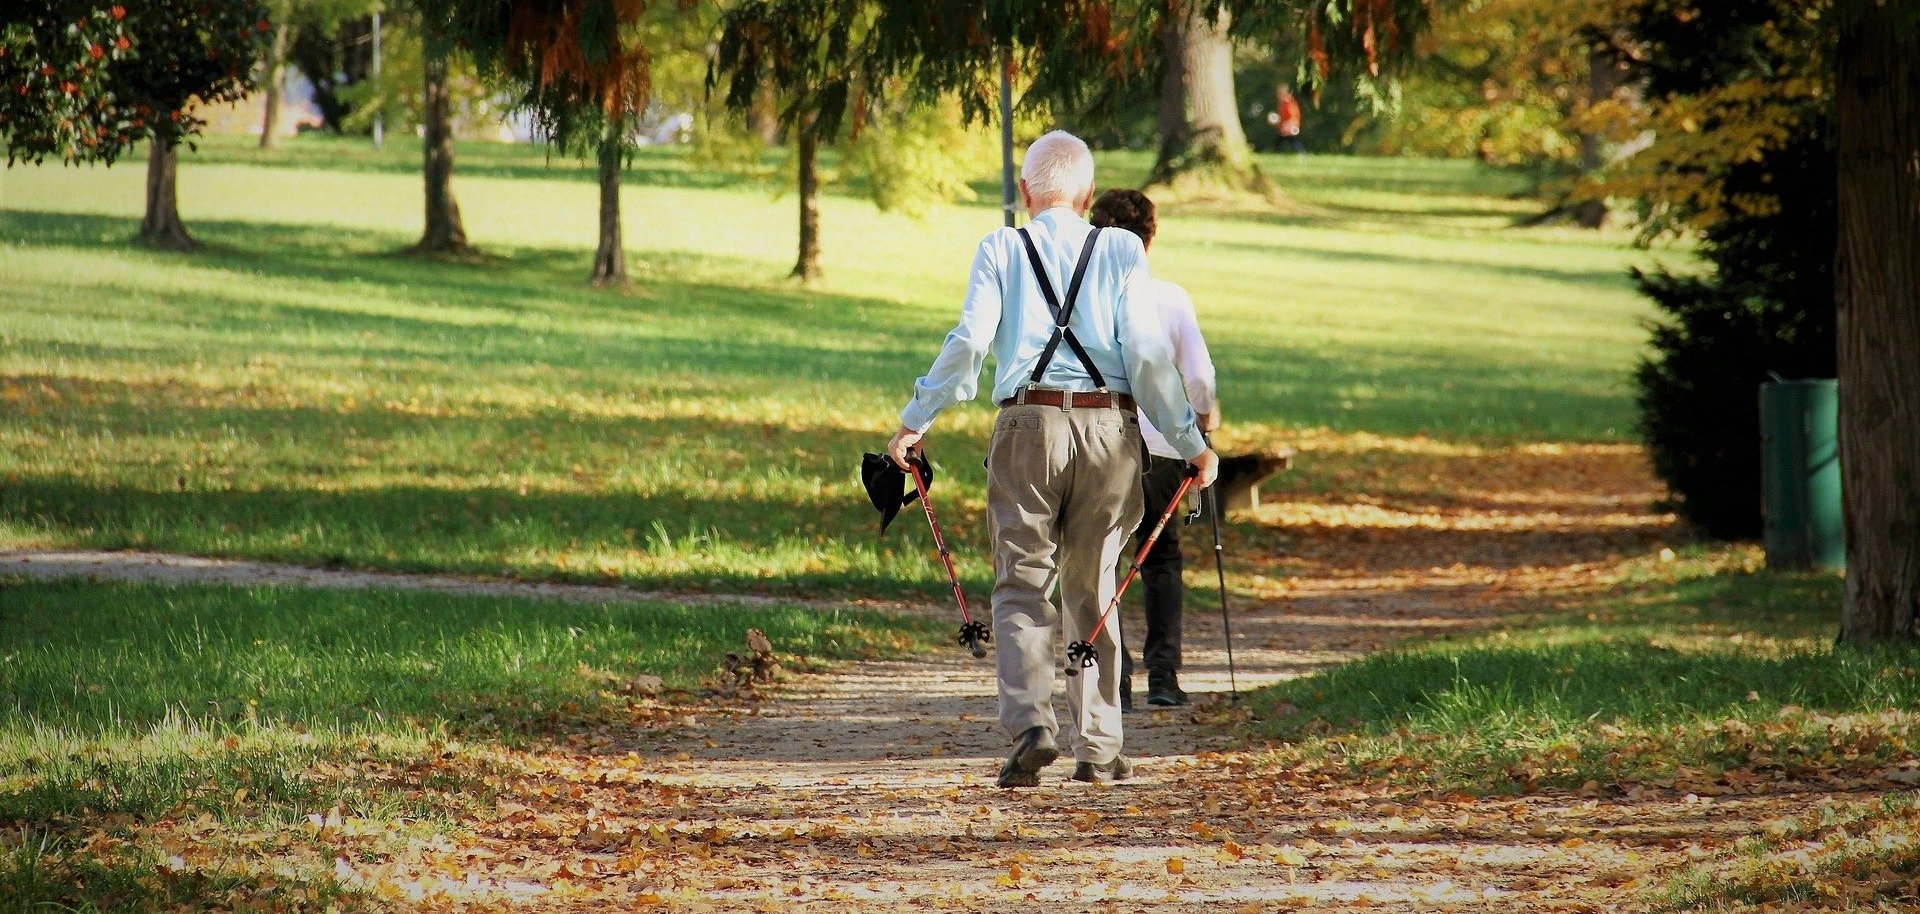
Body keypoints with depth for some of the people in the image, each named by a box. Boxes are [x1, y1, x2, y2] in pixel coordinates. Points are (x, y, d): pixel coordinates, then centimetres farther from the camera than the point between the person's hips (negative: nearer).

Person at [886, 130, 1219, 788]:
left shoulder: (1001, 251, 4)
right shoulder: (1121, 252, 5)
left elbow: (968, 342, -5)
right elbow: (1147, 352, -1)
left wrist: (915, 421, 3)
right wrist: (1190, 443, 4)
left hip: (1028, 424, -1)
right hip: (1109, 427, 1)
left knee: (1022, 587, 2)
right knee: (1093, 591, 11)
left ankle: (1031, 722, -19)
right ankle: (1098, 747, 12)